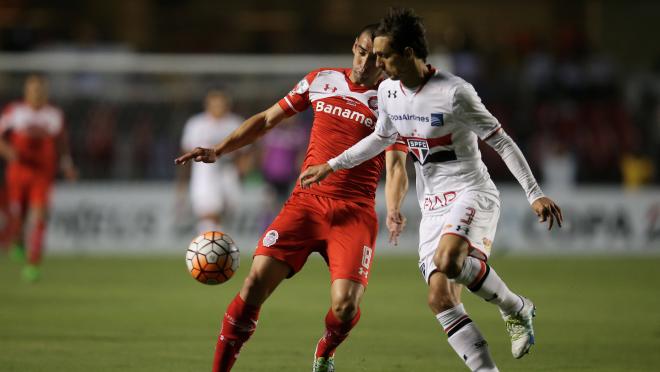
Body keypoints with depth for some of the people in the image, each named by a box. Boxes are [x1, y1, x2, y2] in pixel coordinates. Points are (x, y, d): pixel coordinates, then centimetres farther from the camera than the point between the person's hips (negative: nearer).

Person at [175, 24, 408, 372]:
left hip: (355, 213, -2)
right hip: (305, 202, 2)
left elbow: (395, 166, -8)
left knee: (345, 303, -18)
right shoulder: (322, 80, 11)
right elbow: (267, 119, 19)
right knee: (257, 281, -16)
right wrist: (217, 151, 11)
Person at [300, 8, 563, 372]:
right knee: (440, 298, -7)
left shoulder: (454, 92, -17)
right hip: (433, 206, 7)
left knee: (447, 260, -34)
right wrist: (331, 165, 25)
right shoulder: (387, 92, 4)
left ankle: (517, 309, -10)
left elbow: (501, 142, -13)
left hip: (471, 193, -7)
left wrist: (535, 194, -16)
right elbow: (381, 137, 24)